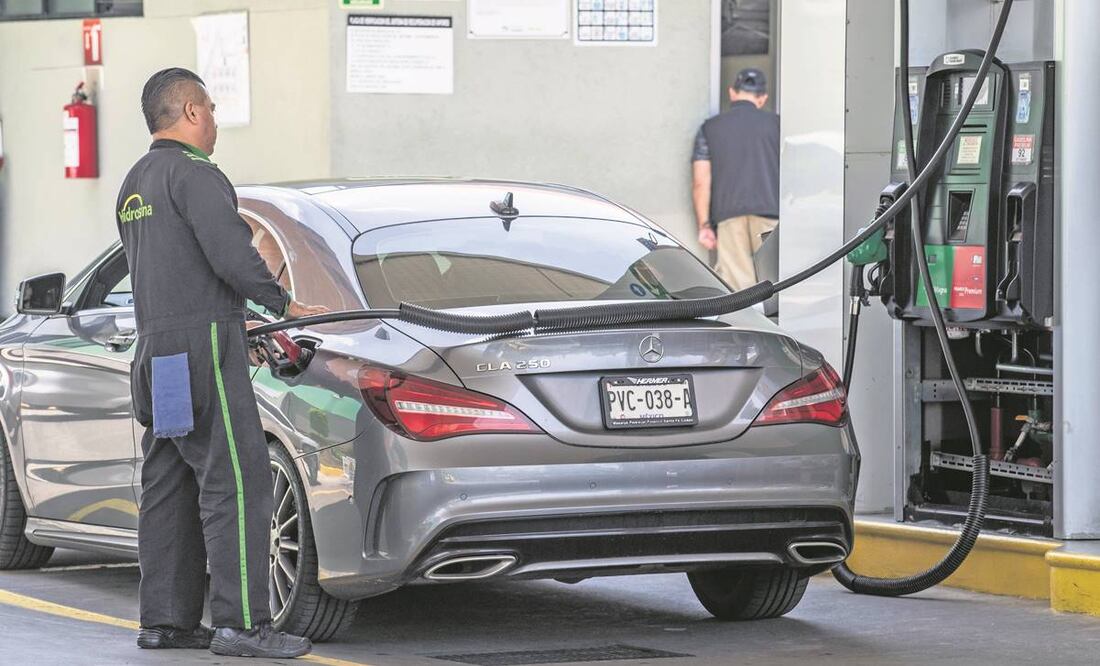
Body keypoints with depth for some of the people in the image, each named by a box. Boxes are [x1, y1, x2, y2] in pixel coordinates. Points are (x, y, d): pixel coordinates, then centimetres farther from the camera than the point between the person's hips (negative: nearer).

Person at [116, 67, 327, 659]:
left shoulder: (135, 184, 19)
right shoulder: (192, 172, -11)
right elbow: (231, 255, -21)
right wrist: (283, 304, -6)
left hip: (157, 345, 10)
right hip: (202, 344, -10)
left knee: (169, 486, 11)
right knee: (236, 480, -11)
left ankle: (165, 619, 12)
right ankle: (241, 622, -16)